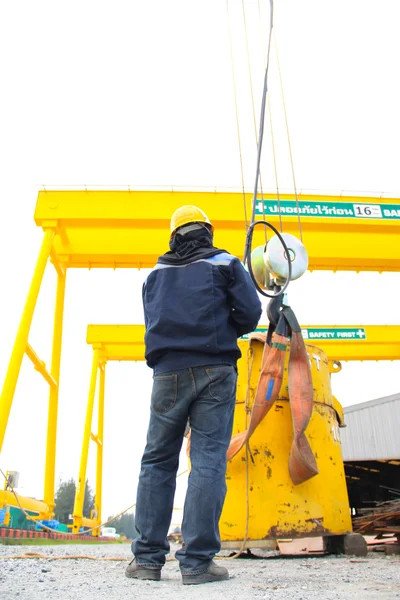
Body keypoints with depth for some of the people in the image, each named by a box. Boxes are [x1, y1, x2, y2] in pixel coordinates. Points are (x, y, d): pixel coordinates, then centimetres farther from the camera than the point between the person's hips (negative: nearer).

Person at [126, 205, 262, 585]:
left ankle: (147, 557, 9)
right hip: (214, 371, -2)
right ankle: (197, 561, -2)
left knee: (157, 460, 9)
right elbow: (249, 313, 1)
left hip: (168, 372, 3)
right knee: (208, 461, -2)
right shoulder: (224, 264, 8)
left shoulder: (156, 274, 18)